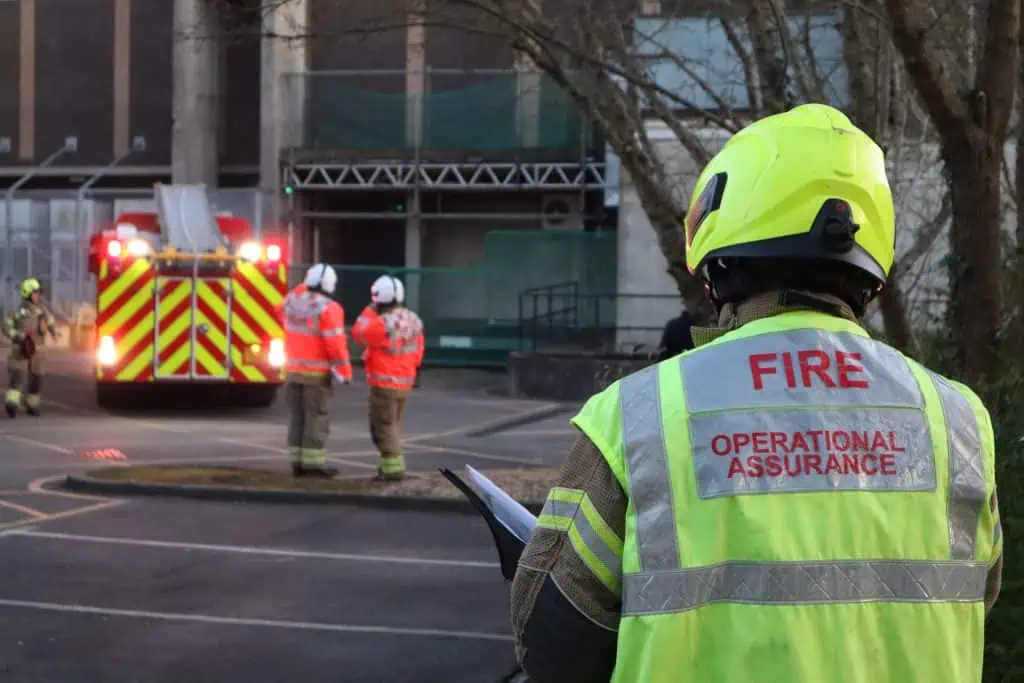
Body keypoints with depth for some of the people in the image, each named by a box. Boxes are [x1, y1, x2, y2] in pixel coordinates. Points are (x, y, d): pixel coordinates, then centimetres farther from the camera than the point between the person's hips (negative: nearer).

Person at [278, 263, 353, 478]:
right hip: (317, 373, -6)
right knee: (317, 417, -2)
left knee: (297, 416, 10)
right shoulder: (328, 309, -16)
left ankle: (297, 461, 13)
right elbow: (335, 344, -19)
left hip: (293, 370, 6)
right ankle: (314, 463, -2)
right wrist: (345, 372, -13)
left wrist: (307, 286, 33)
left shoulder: (292, 301, 4)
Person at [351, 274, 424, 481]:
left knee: (383, 426, 1)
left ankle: (393, 467, -2)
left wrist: (370, 310, -2)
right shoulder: (413, 320, 1)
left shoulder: (382, 323, -24)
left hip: (385, 383, -8)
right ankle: (390, 464, 23)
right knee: (393, 425, 19)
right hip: (405, 382, 8)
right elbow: (417, 353, 8)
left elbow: (358, 334, -9)